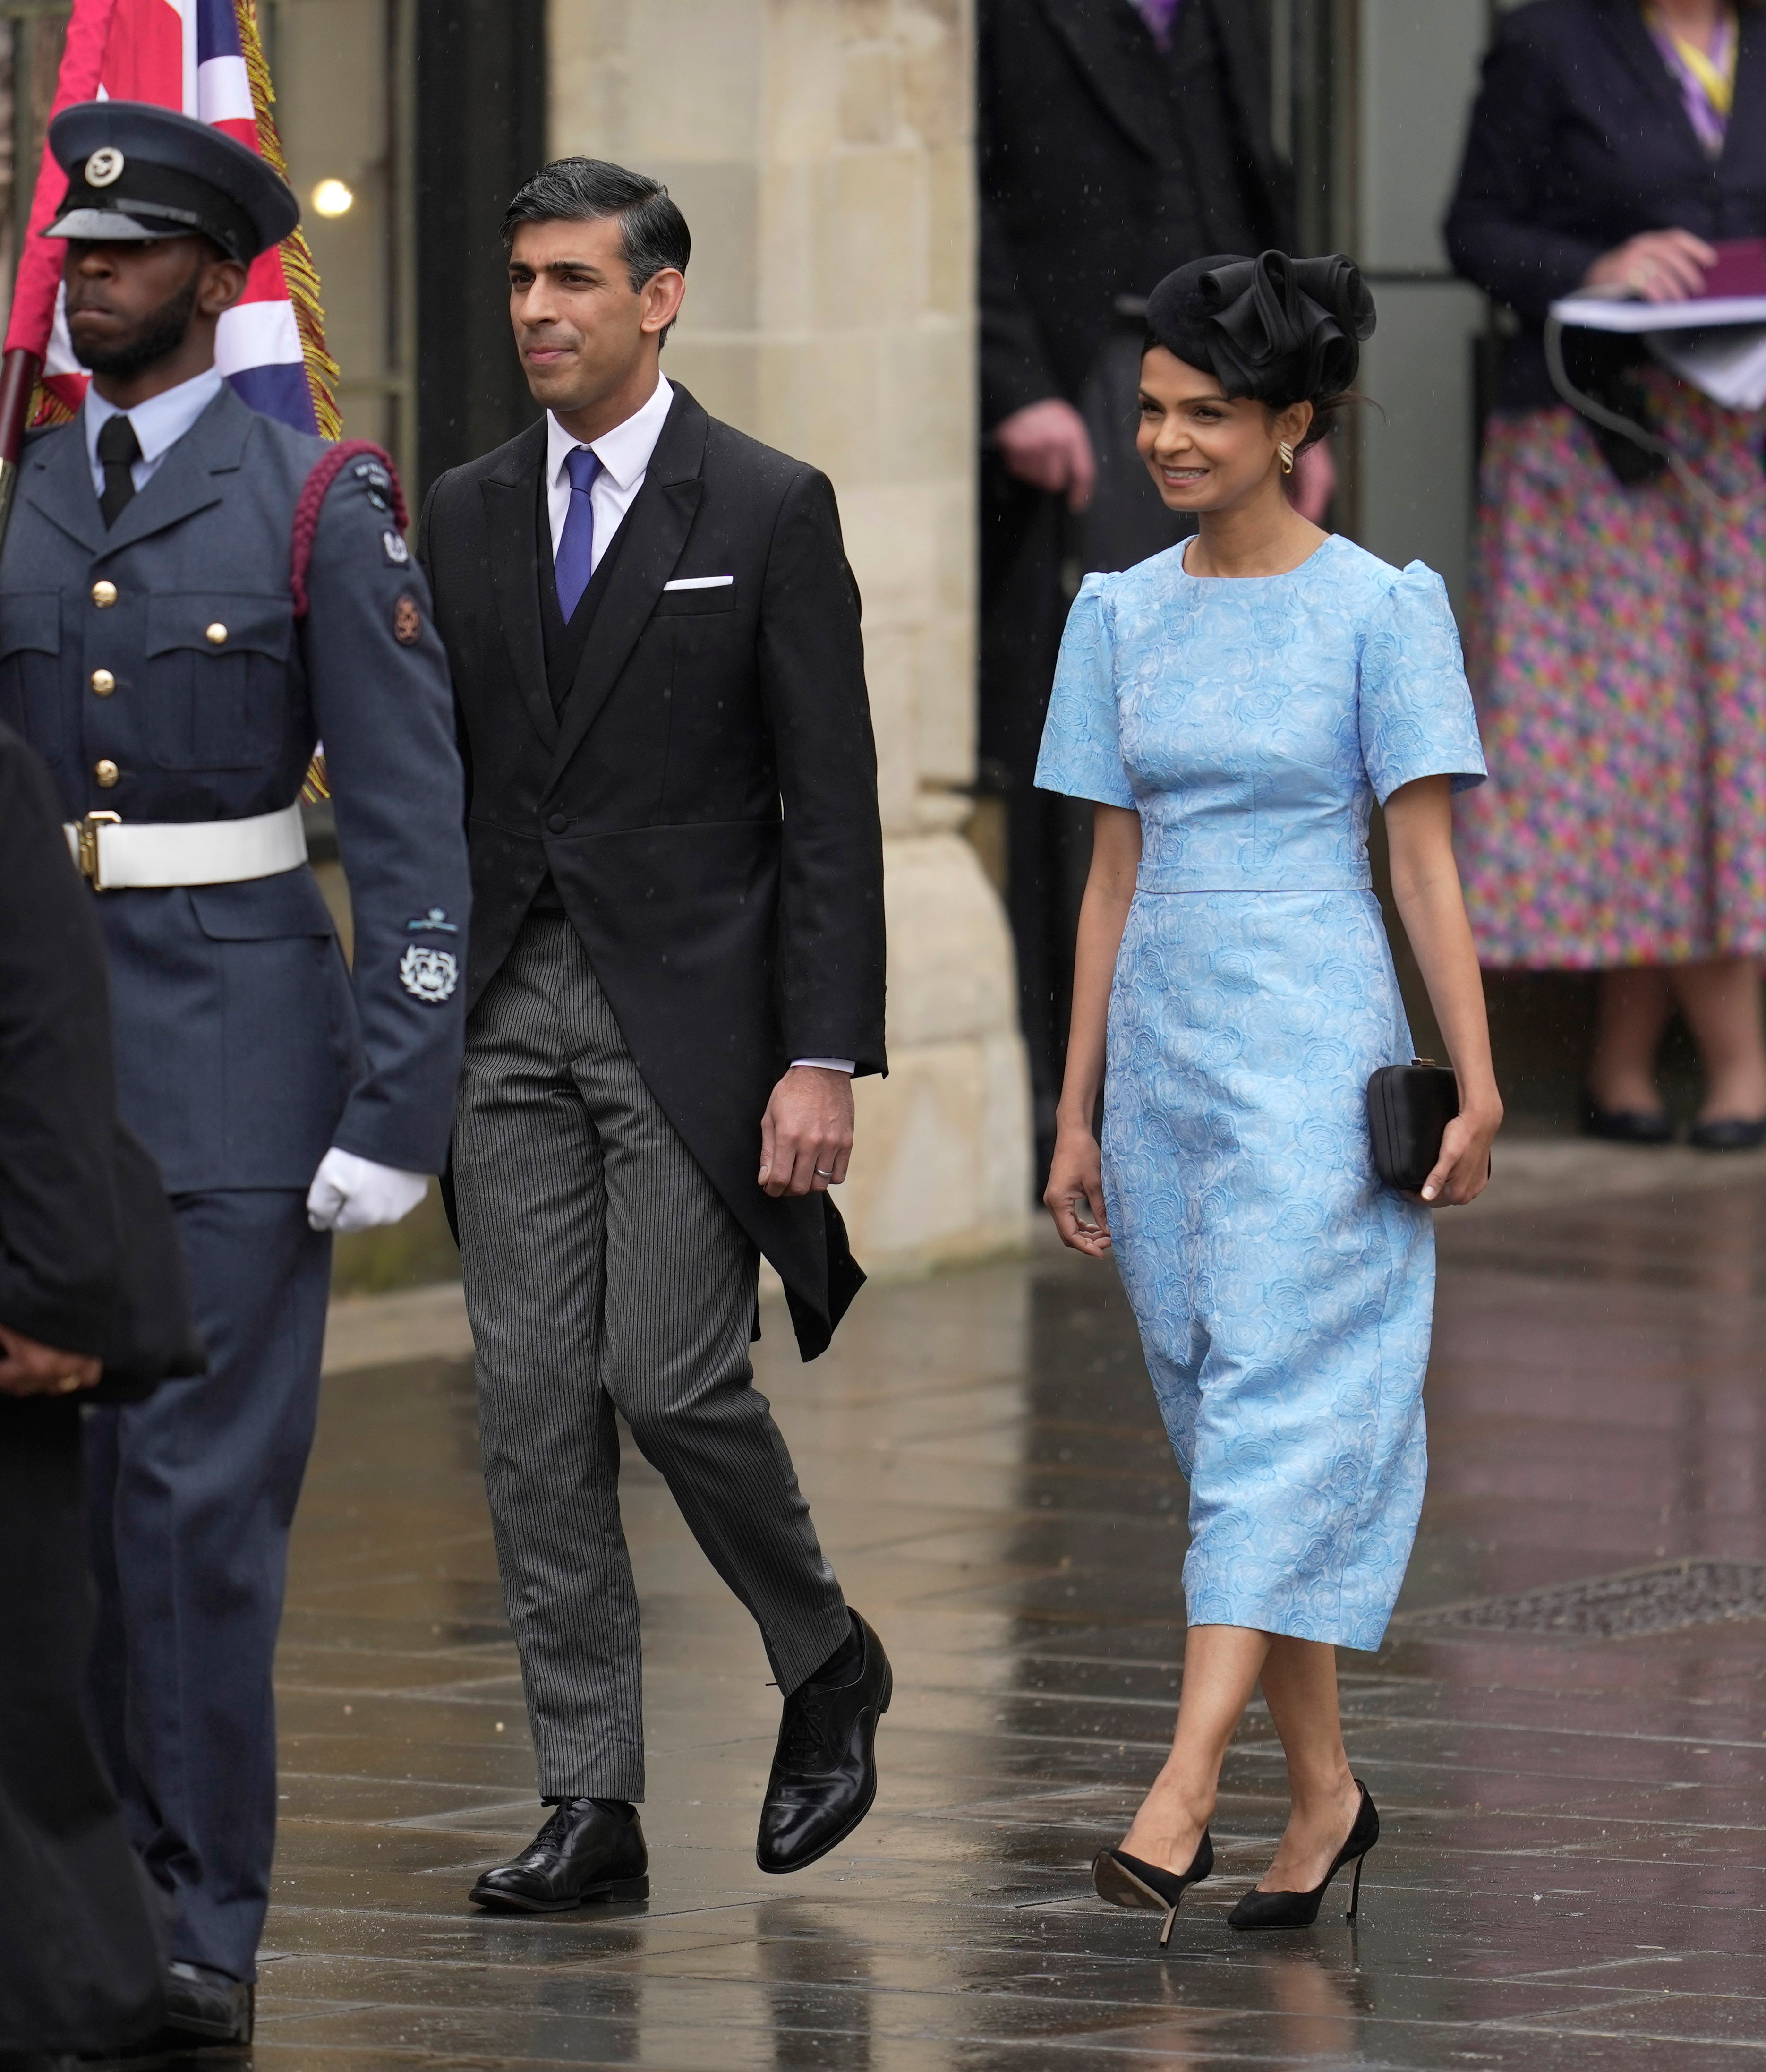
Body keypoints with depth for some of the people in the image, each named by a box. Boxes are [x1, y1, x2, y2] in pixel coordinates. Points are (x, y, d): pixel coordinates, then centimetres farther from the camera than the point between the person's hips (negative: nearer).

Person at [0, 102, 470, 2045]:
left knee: (203, 1491, -7)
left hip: (240, 1044, -4)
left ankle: (206, 1928, -2)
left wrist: (398, 1105, -12)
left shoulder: (319, 507, -3)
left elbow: (412, 826, -6)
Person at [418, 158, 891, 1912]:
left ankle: (826, 1664, 17)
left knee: (669, 1378, -10)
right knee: (534, 1406, 1)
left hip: (687, 1008, -5)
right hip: (508, 1010, 5)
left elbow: (831, 808, -6)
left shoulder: (769, 512, -4)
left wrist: (824, 1060, -12)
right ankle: (589, 1803, 4)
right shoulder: (465, 517, 10)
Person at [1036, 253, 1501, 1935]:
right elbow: (1114, 871, 13)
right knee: (1220, 1411, 7)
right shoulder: (1122, 616, 9)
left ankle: (1183, 1795, -22)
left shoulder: (1377, 609, -4)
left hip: (1311, 1048, -6)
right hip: (1164, 1045, 6)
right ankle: (1323, 1792, 16)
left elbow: (1426, 856, -4)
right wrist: (1076, 1118, 12)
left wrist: (1475, 1085, -8)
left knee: (1275, 1399, -13)